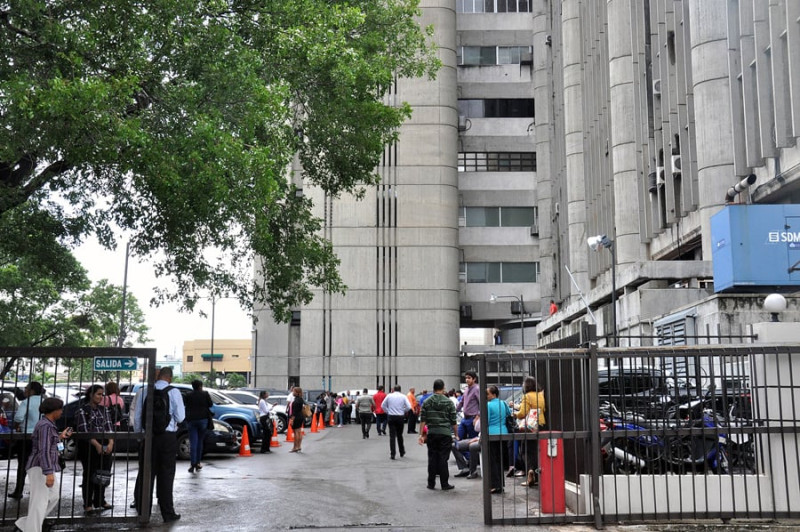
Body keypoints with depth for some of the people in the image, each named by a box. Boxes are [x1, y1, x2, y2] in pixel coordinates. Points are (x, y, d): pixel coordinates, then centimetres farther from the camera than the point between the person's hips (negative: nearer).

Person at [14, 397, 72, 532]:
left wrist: (60, 437, 27)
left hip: (46, 468, 10)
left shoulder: (46, 424, 15)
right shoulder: (45, 426, -16)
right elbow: (43, 450, -23)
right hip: (40, 468, -10)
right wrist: (49, 473, -28)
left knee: (53, 498, 15)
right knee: (40, 502, -10)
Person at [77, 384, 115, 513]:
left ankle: (100, 501, 19)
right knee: (89, 475, 0)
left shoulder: (104, 409, 12)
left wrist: (110, 443, -9)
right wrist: (97, 445, -18)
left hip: (105, 446, 5)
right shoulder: (83, 410, -3)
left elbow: (109, 427, 8)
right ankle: (88, 504, 9)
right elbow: (84, 431, -10)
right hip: (89, 447, -5)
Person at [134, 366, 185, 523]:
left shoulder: (145, 392, 3)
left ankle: (143, 512, 16)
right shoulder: (173, 392, -7)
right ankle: (167, 513, 10)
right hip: (168, 437, -3)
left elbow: (137, 417, 6)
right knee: (166, 476, 4)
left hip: (149, 435, 3)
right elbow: (180, 417, -7)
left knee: (147, 475, 10)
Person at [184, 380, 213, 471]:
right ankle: (198, 463, 15)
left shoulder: (188, 395, 0)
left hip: (191, 420, 0)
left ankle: (192, 464, -13)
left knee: (193, 442, -2)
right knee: (200, 441, 12)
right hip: (203, 419, 0)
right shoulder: (205, 394, -2)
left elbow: (184, 404, 7)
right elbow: (211, 404, 2)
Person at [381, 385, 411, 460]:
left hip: (391, 417, 0)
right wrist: (403, 411, 8)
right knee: (399, 435, 15)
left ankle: (392, 454, -3)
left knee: (392, 436, 1)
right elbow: (409, 407, -9)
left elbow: (383, 406, 6)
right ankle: (402, 452, 26)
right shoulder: (403, 396, -2)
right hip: (400, 417, 0)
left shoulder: (389, 396, 2)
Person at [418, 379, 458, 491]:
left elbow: (422, 420, 1)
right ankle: (444, 484, 5)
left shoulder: (426, 402, 5)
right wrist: (456, 435, 9)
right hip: (445, 434, -2)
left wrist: (421, 434, 3)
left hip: (431, 434, 2)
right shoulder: (449, 402, 0)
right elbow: (453, 421, 0)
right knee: (443, 458, 1)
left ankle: (431, 483, 12)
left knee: (432, 458, 8)